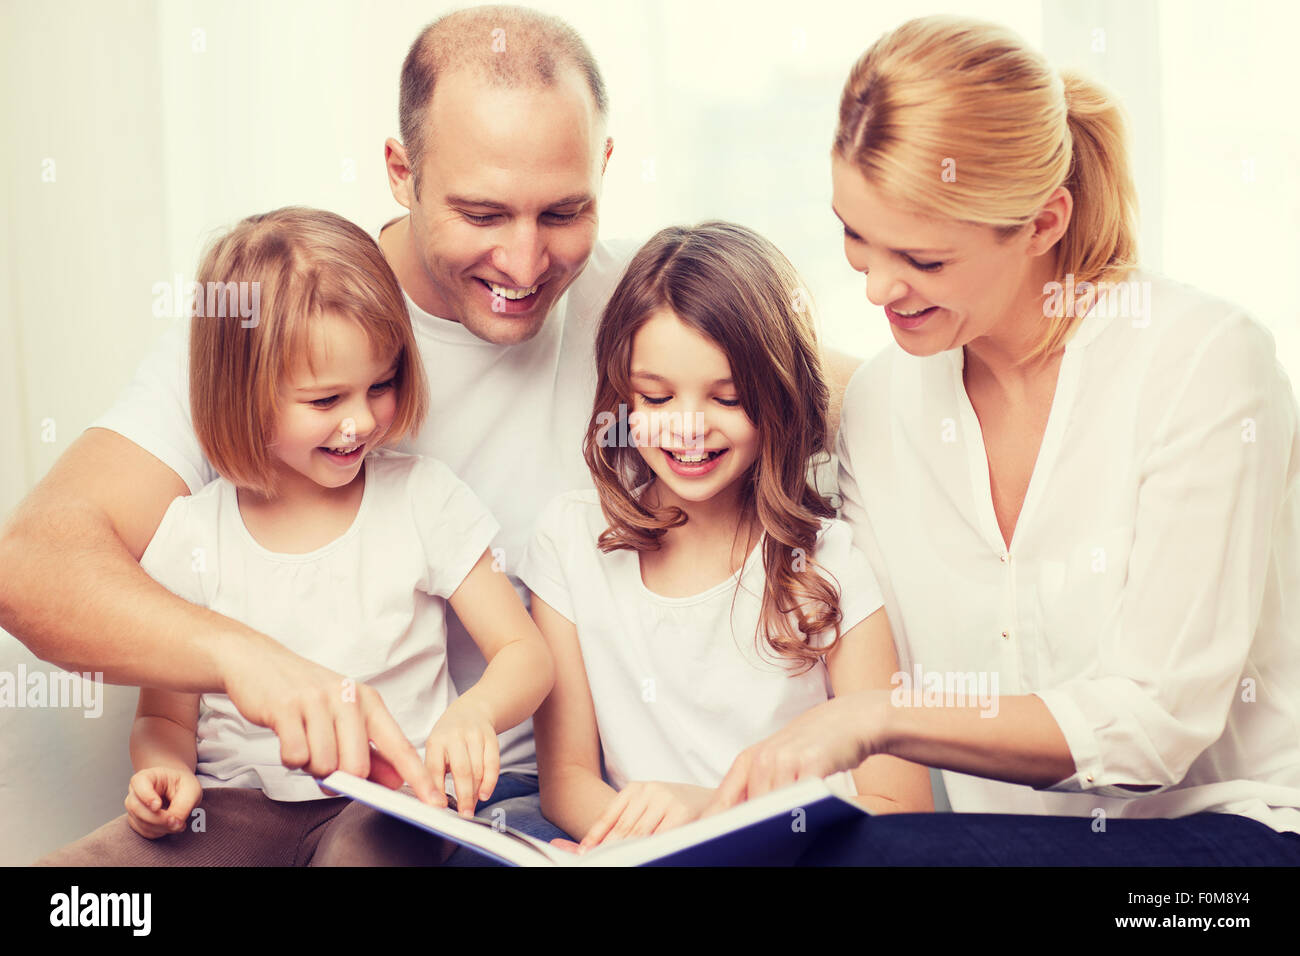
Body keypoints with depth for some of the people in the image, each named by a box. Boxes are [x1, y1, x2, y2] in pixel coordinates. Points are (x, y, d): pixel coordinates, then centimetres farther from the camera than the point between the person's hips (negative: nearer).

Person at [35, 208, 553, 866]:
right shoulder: (190, 535, 1)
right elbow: (165, 715, 10)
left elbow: (526, 653, 0)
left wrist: (473, 712, -23)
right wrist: (162, 772, -14)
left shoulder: (424, 497, 0)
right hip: (236, 804, 2)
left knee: (363, 852, -38)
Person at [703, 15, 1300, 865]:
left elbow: (1156, 723, -14)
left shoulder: (1203, 361, -12)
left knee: (861, 853, -29)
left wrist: (877, 718, -20)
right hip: (1008, 839, 5)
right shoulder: (878, 405, 3)